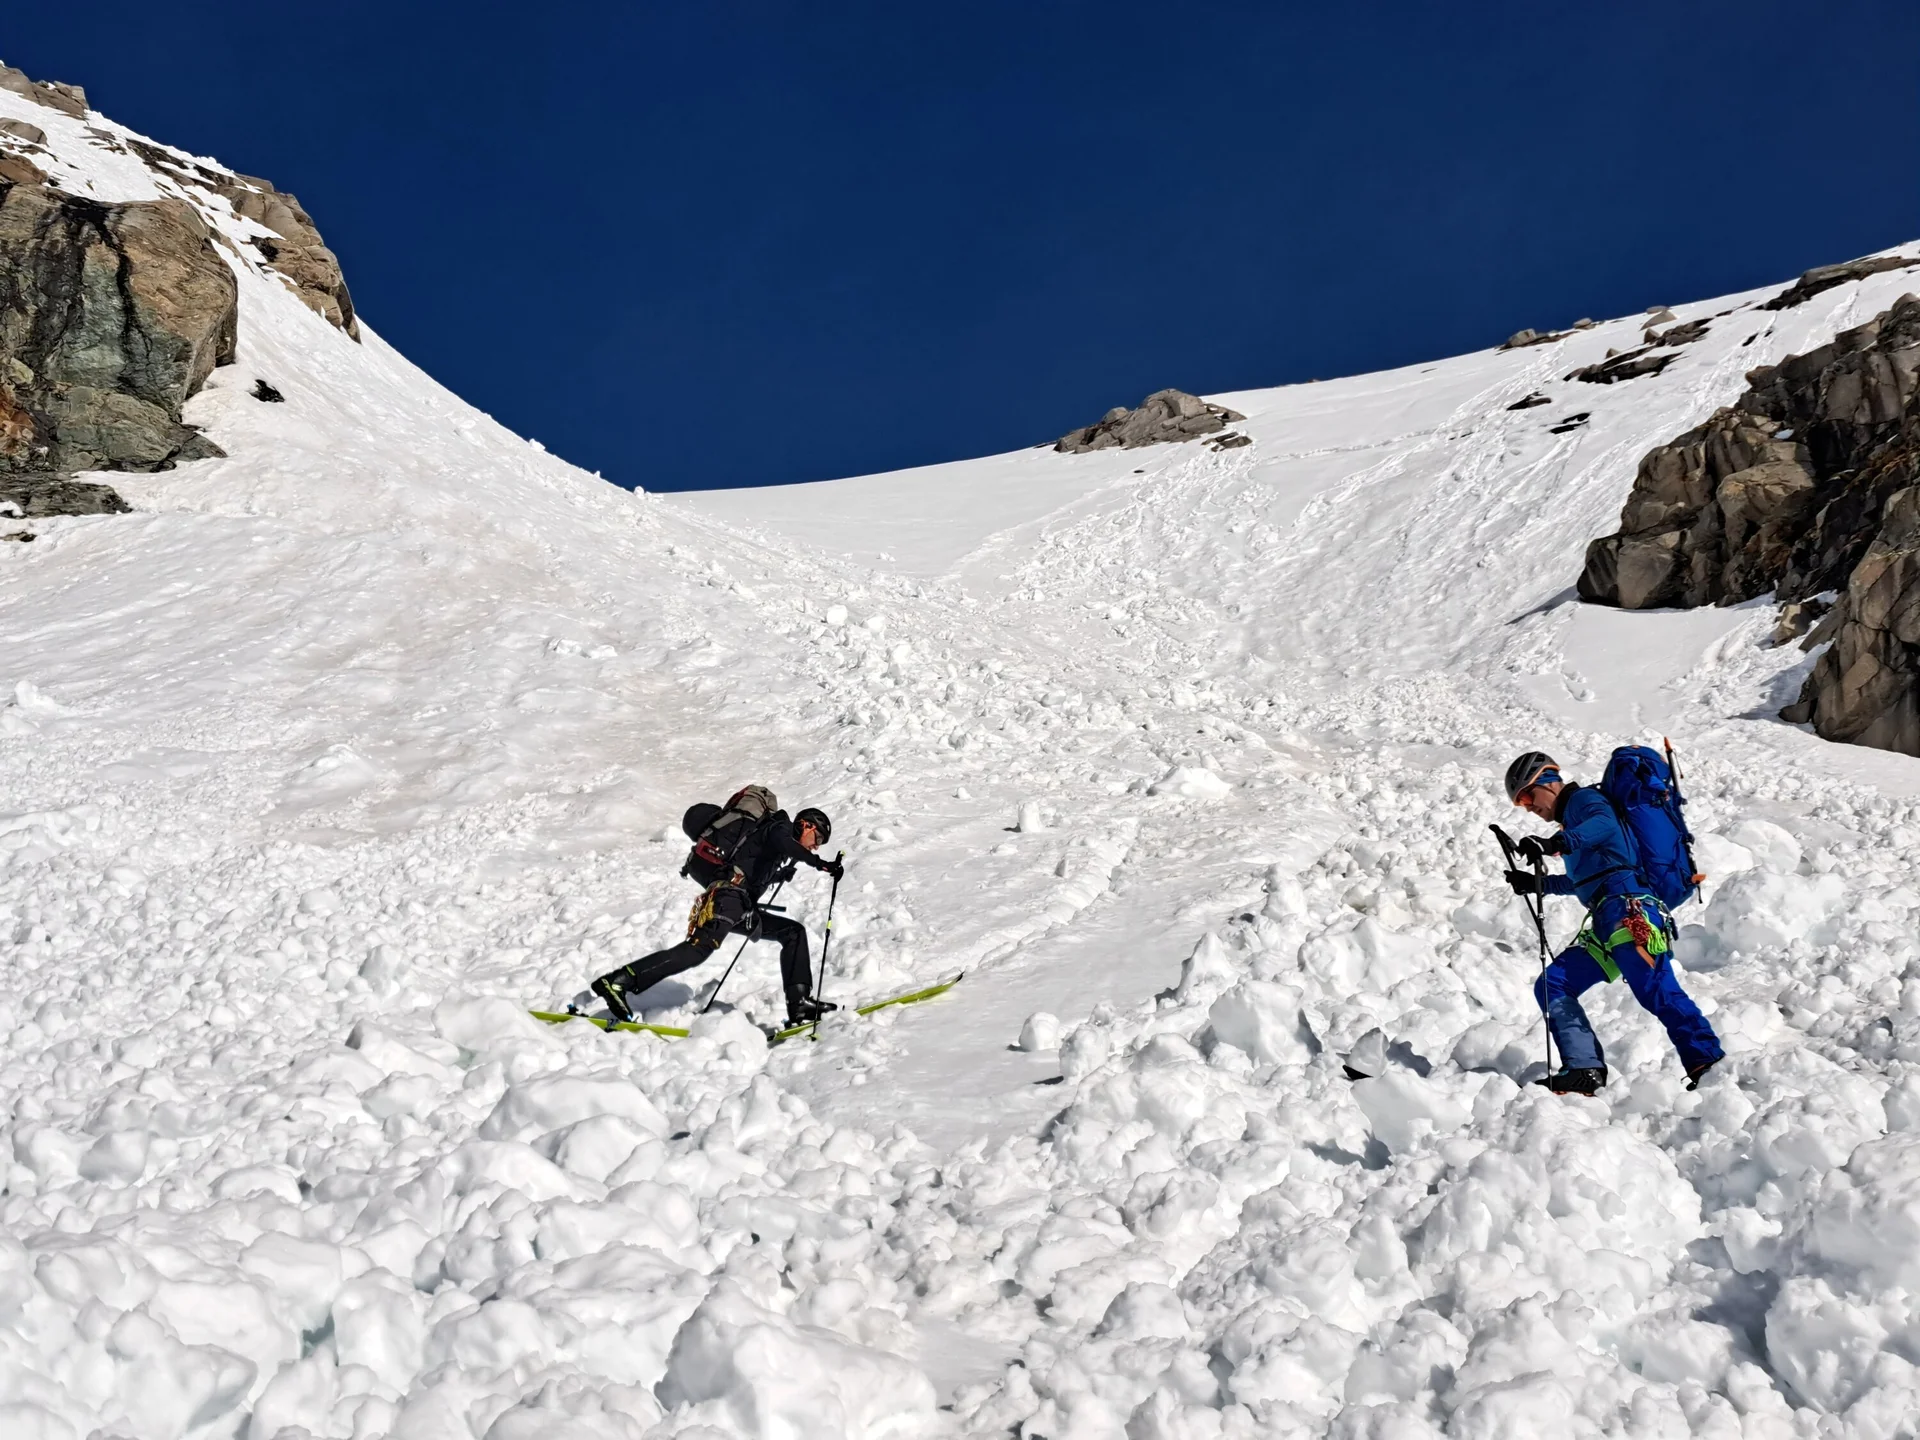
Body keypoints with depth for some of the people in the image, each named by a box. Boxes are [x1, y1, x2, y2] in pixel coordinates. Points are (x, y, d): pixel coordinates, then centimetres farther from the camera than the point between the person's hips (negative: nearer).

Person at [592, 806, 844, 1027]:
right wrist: (821, 864, -26)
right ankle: (618, 982, -31)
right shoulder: (780, 828, 4)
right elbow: (784, 844, -22)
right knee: (699, 948, -25)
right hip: (729, 896, -10)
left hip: (744, 909, 10)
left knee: (794, 932, 11)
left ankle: (800, 1003, 0)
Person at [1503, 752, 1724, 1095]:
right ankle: (1585, 1069, -6)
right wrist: (1536, 883, 44)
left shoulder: (1583, 800, 6)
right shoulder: (1573, 817, 32)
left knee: (1657, 992, -22)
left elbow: (1604, 824, -19)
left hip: (1628, 910, -10)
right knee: (1552, 986, 4)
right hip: (1606, 924, 10)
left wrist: (1555, 843, -34)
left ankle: (1708, 1065, -24)